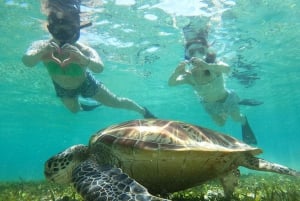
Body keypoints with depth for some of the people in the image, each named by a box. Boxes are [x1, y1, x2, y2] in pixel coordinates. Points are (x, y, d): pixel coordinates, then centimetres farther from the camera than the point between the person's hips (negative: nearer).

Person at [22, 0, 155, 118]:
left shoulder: (84, 50, -38)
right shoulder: (42, 46, -32)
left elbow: (99, 68, -57)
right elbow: (26, 61, -51)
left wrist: (83, 59, -77)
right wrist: (41, 53, -73)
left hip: (85, 83, -2)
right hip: (62, 88, 3)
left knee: (117, 103, 8)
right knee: (74, 110, 28)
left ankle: (143, 111, 37)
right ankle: (81, 105, 67)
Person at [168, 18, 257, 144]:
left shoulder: (215, 66, -35)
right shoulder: (189, 76, -29)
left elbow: (227, 69, -59)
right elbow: (171, 83, -44)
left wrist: (207, 66, -77)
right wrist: (176, 72, -65)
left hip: (225, 98, -2)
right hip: (209, 104, 3)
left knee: (237, 118, 12)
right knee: (220, 123, 21)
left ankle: (244, 122, 52)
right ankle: (224, 113, 58)